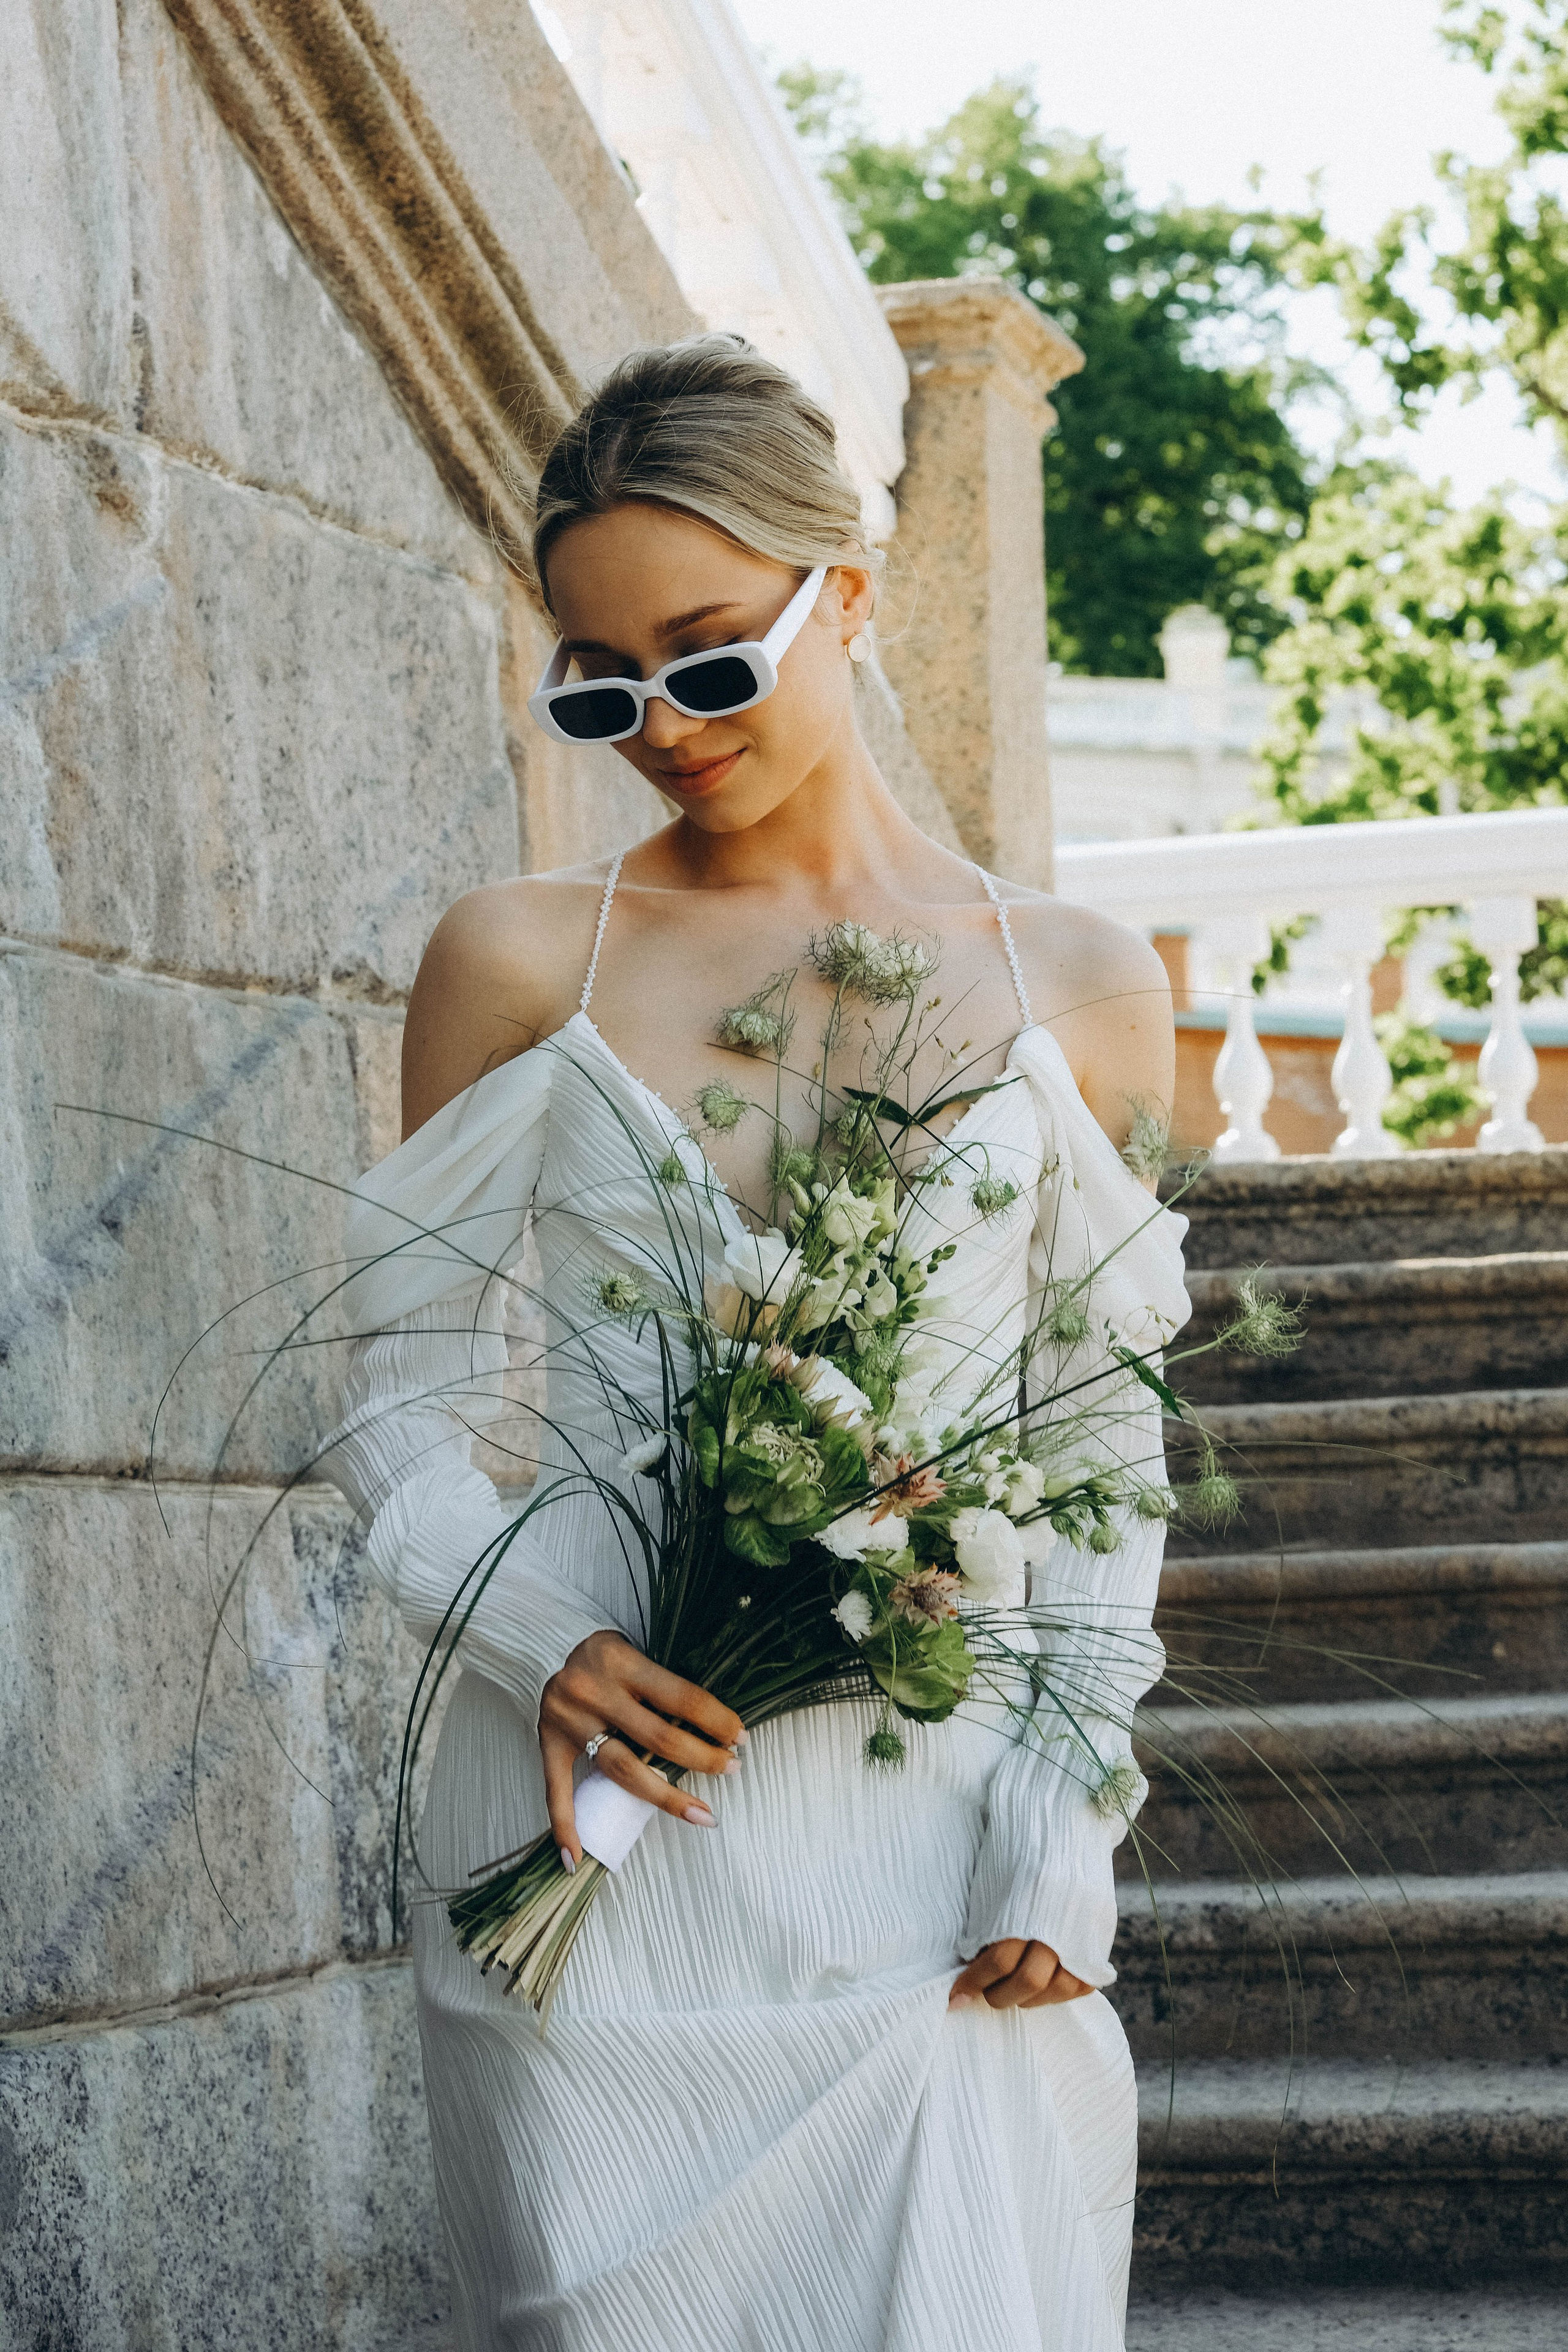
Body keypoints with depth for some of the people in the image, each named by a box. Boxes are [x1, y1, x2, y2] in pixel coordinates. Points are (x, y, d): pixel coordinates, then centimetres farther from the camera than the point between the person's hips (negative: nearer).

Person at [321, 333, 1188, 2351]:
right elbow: (401, 1392, 6)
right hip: (601, 1816, 0)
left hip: (928, 1840, 0)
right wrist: (540, 1639, -13)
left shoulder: (1077, 993, 7)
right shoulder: (520, 962, 5)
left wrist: (1059, 1826, -2)